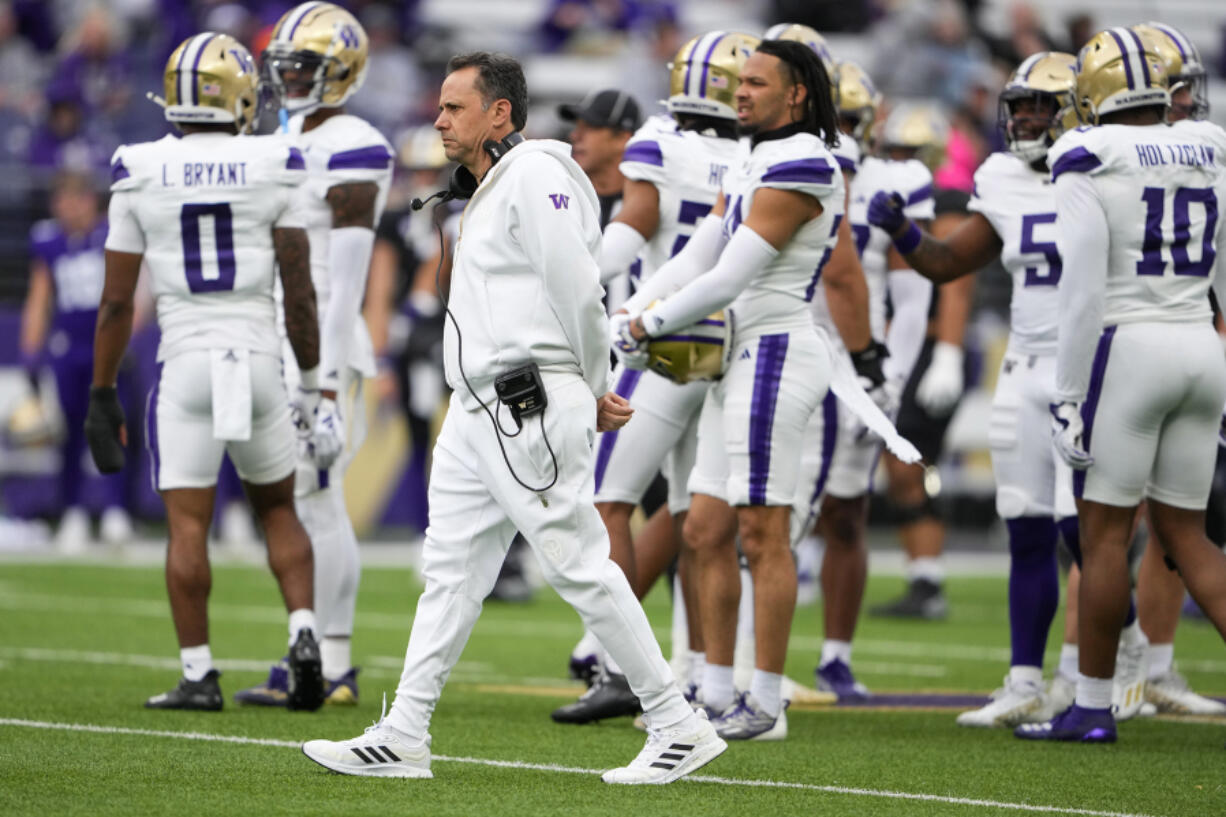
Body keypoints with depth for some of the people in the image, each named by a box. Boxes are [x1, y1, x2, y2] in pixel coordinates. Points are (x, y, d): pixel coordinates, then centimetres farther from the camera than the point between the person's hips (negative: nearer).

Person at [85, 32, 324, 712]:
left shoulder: (140, 176, 0)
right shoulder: (273, 169, -1)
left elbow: (116, 301, 3)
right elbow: (299, 290, 0)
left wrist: (102, 394, 10)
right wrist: (313, 381, 9)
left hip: (184, 365, -1)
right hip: (259, 358, 1)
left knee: (187, 526, 2)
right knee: (277, 508, 19)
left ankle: (198, 675, 0)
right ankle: (303, 635, 1)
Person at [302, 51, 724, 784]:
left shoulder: (534, 175, -12)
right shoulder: (490, 191, 20)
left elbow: (578, 290, -16)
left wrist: (594, 389, -4)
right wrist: (591, 394, 11)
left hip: (531, 413, -10)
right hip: (481, 414, 10)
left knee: (582, 568, -7)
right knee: (452, 571, 9)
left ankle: (679, 727, -1)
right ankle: (402, 738, 12)